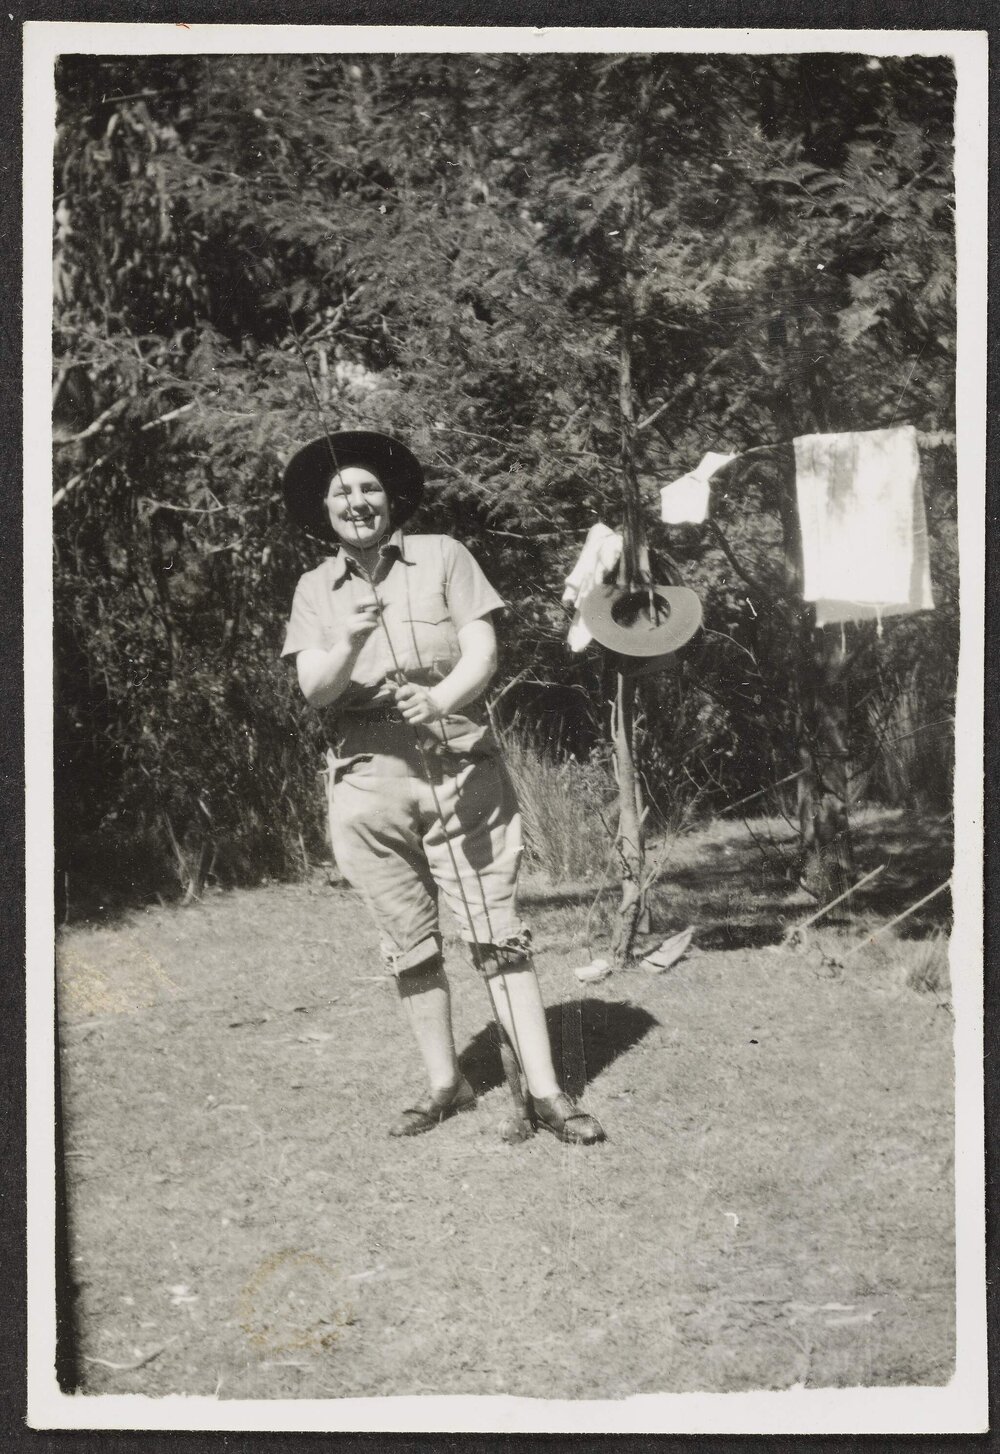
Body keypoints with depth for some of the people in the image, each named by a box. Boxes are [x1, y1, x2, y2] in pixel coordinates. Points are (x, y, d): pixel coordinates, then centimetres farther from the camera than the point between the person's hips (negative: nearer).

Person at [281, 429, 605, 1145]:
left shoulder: (443, 556, 3)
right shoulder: (316, 588, 9)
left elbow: (482, 649, -5)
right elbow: (314, 689, -1)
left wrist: (440, 698, -25)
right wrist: (349, 642, -22)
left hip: (460, 764, -2)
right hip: (369, 776, 3)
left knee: (497, 929, -5)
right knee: (410, 944, 8)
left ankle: (546, 1092, -3)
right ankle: (447, 1084, 21)